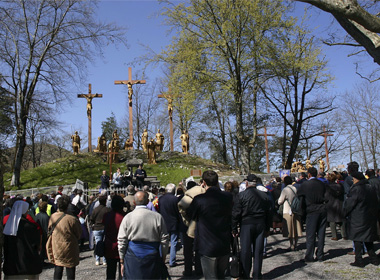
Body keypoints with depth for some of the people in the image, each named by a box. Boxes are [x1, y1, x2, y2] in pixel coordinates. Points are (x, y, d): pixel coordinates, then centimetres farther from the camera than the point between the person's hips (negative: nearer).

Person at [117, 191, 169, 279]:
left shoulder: (127, 217, -2)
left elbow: (121, 241, 0)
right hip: (152, 257, 0)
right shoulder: (158, 217, -2)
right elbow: (164, 240, 2)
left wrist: (122, 262, 9)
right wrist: (163, 259, 13)